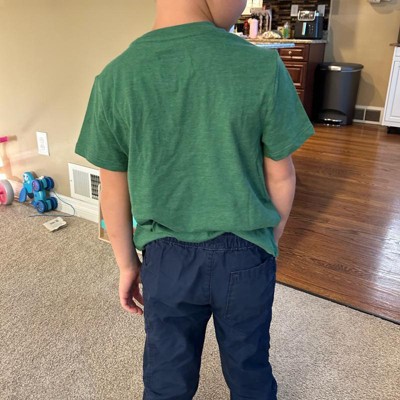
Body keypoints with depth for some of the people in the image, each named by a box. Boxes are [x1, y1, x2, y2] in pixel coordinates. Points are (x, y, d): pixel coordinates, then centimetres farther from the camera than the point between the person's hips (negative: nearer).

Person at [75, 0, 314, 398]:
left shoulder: (114, 78, -11)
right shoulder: (263, 67, -16)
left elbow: (114, 193, -4)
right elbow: (281, 178, -6)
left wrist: (127, 265, 9)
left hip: (167, 258, 1)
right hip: (245, 256, 0)